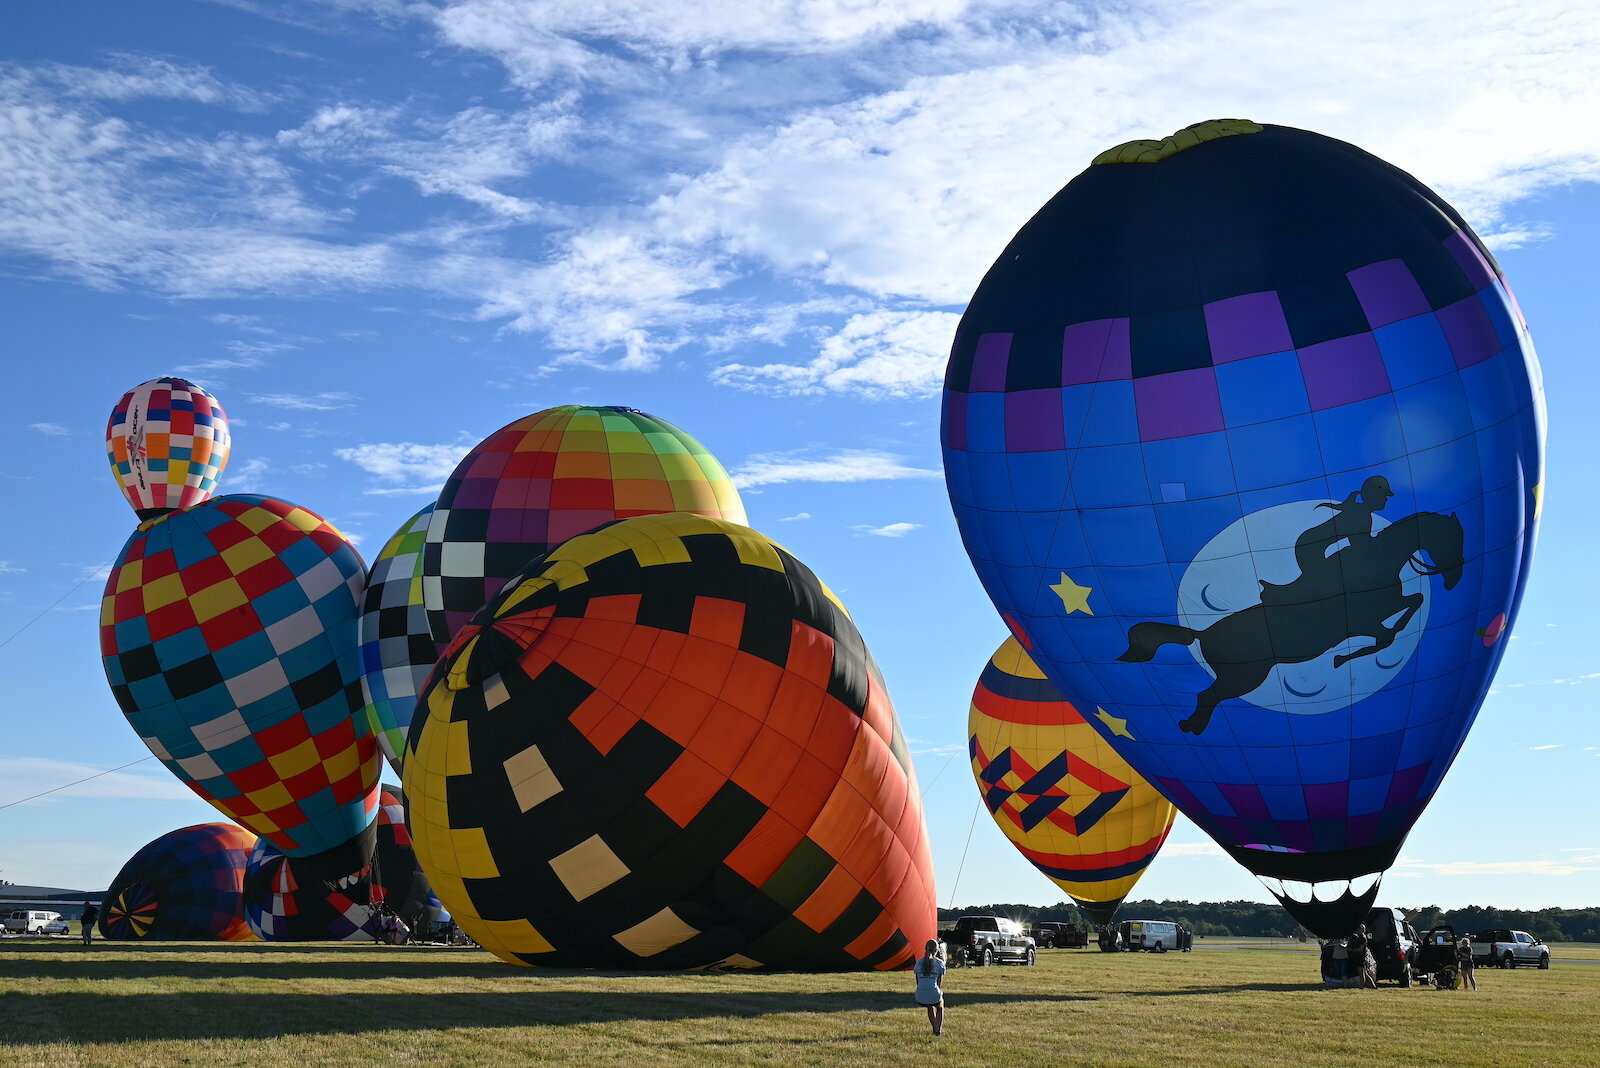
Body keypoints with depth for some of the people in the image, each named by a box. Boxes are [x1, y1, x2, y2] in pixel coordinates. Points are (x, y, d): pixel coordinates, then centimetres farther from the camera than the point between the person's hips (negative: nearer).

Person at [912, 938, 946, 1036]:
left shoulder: (919, 962, 12)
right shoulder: (940, 962, 3)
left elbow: (918, 982, 13)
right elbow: (939, 982, 6)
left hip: (920, 996, 3)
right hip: (933, 994, -3)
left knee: (930, 1007, 36)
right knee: (940, 1008, 31)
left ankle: (935, 1028, 43)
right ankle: (938, 1030, 18)